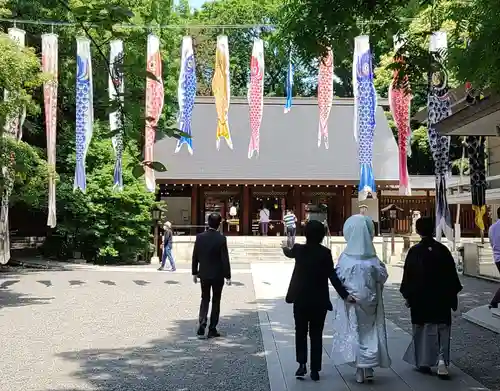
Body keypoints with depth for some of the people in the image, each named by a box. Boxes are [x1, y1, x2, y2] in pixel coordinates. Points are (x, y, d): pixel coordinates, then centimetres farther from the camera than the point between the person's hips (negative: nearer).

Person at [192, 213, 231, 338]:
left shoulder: (200, 237, -3)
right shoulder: (221, 238, -14)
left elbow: (195, 256, 2)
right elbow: (225, 258, -13)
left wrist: (194, 273, 12)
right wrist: (227, 276, -6)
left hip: (204, 274, 3)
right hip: (218, 275, -3)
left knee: (205, 299, 16)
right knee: (216, 301, 9)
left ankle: (202, 323, -3)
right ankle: (212, 329, 12)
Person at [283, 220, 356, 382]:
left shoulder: (299, 249, -3)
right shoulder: (325, 252, -9)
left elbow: (289, 253, 21)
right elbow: (333, 276, -14)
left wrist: (285, 248, 44)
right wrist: (345, 294, -12)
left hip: (301, 299, 1)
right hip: (319, 300, -1)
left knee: (301, 332, 15)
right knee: (316, 335, 10)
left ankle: (302, 364, 2)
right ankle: (315, 370, 13)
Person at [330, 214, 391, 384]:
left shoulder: (346, 257, -11)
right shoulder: (373, 257, -9)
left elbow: (339, 277, -9)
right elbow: (382, 276, -5)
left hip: (351, 300, -1)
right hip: (370, 300, 1)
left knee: (354, 331, 9)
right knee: (369, 331, 13)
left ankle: (360, 370, 9)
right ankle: (368, 369, 14)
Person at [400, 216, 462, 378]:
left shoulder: (414, 251, -8)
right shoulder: (443, 249, -3)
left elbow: (408, 275, -6)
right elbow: (452, 274, 3)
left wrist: (407, 296, 4)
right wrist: (453, 295, 12)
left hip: (420, 298, -1)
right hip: (441, 297, 1)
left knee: (423, 329, 10)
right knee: (442, 328, 9)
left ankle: (423, 362, 15)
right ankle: (442, 358, -8)